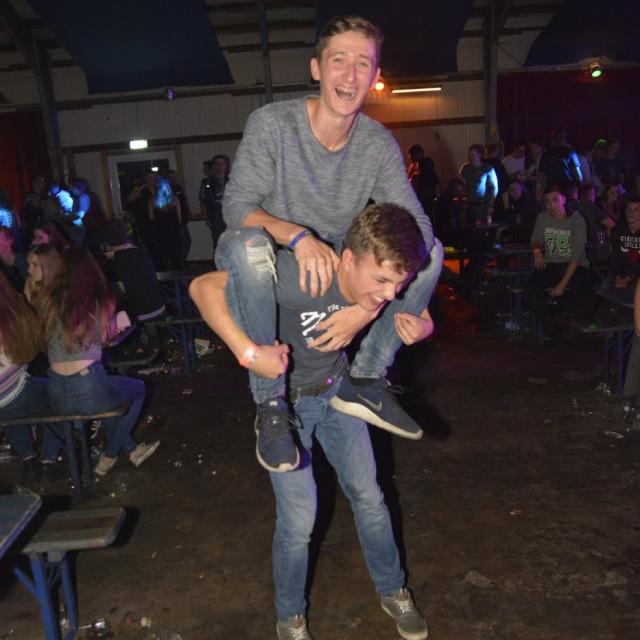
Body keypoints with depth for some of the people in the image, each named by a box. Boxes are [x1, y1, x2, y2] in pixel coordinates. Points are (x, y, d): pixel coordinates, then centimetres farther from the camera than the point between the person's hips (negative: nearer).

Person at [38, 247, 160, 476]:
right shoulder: (99, 301, -4)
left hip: (56, 396, 4)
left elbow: (45, 340, 12)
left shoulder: (47, 301, 1)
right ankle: (109, 456, 28)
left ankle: (131, 449, 34)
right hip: (88, 390, -4)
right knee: (137, 389, 26)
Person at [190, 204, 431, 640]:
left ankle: (393, 591, 38)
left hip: (336, 390, 5)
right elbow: (204, 287, -31)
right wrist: (249, 352, -40)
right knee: (299, 519, -3)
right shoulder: (301, 274, -37)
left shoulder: (383, 282, -20)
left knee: (368, 496, 11)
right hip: (284, 399, -4)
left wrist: (420, 327, -25)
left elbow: (422, 315, 0)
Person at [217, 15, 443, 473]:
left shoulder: (379, 144, -8)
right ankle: (270, 401, -25)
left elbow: (415, 226, -15)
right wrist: (298, 236, -41)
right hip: (272, 268, -3)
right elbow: (237, 204, -20)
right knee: (246, 243, -38)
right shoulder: (272, 123, -16)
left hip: (337, 268, 4)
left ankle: (364, 380, -11)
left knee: (431, 249, -12)